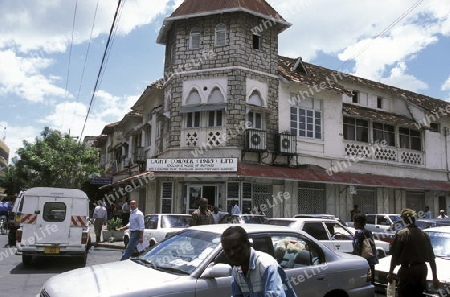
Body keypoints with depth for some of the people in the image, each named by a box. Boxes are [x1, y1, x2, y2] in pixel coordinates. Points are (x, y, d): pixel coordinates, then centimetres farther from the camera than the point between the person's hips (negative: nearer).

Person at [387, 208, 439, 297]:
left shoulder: (401, 234, -11)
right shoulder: (424, 235, 5)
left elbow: (395, 256, -11)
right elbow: (431, 258, 8)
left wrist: (390, 273, -2)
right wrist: (435, 277, 14)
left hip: (407, 271, -6)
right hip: (422, 270, 6)